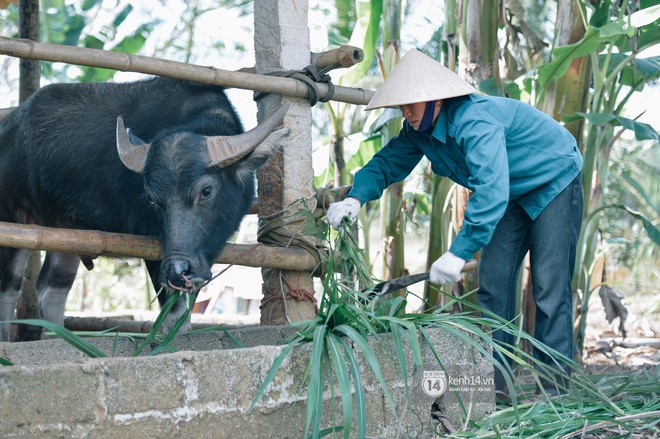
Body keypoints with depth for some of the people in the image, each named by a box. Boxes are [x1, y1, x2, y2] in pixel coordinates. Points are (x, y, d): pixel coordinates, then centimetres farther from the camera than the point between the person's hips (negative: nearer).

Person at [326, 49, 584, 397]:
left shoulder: (475, 122, -38)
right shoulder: (419, 130, -10)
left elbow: (491, 191, -47)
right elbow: (387, 163, -2)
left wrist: (459, 253, -51)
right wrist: (355, 198, -23)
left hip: (555, 182, -8)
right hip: (514, 194, 8)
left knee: (549, 284, -12)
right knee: (493, 280, 1)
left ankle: (554, 381, -5)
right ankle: (494, 378, 5)